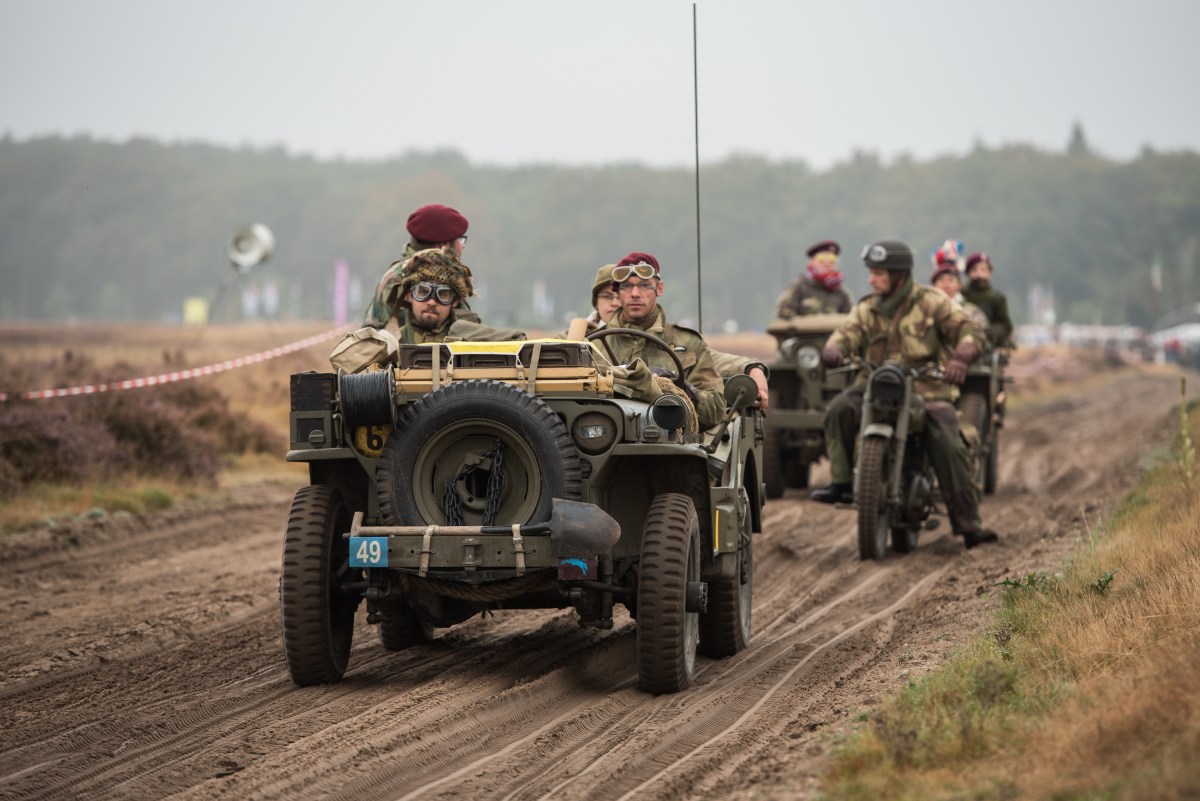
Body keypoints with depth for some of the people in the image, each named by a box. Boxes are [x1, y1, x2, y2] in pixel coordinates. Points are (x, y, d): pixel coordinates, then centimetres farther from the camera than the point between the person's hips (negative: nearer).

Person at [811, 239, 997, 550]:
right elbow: (846, 334, -3)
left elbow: (969, 330, -6)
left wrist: (961, 357, -28)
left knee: (951, 449, -19)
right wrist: (833, 351, -28)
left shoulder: (930, 302, 2)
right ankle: (841, 482, -20)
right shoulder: (866, 310, 12)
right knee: (839, 411, -26)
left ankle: (967, 524, -13)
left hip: (926, 387, -3)